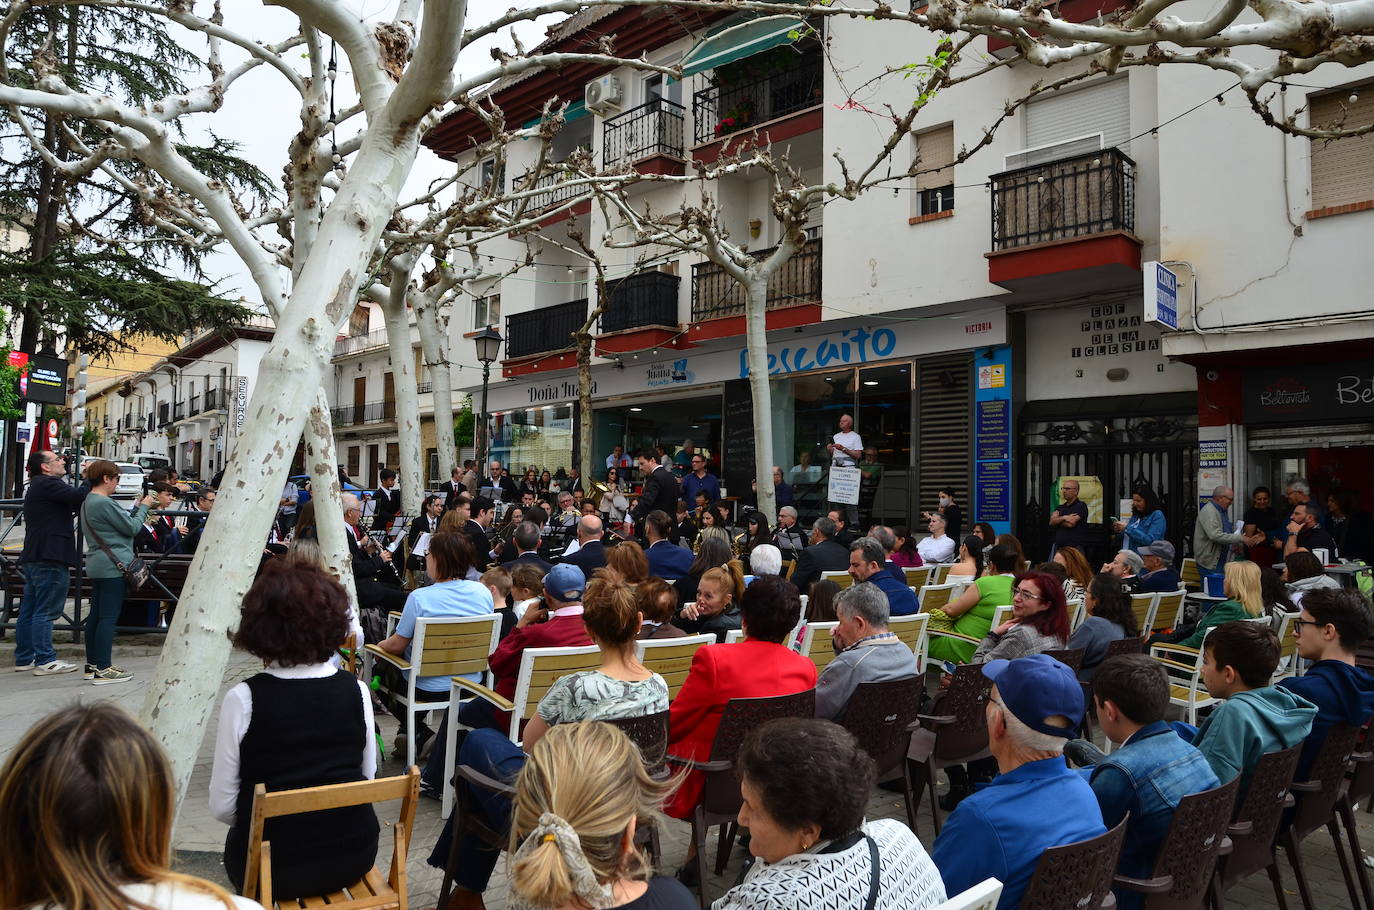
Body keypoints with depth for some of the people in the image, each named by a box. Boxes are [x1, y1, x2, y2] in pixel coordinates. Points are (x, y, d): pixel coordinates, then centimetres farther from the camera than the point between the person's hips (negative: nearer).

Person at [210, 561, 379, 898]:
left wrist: (263, 820, 9)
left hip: (272, 868, -2)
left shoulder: (243, 699, -17)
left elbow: (222, 807, -11)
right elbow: (367, 776, 3)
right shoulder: (356, 691, -9)